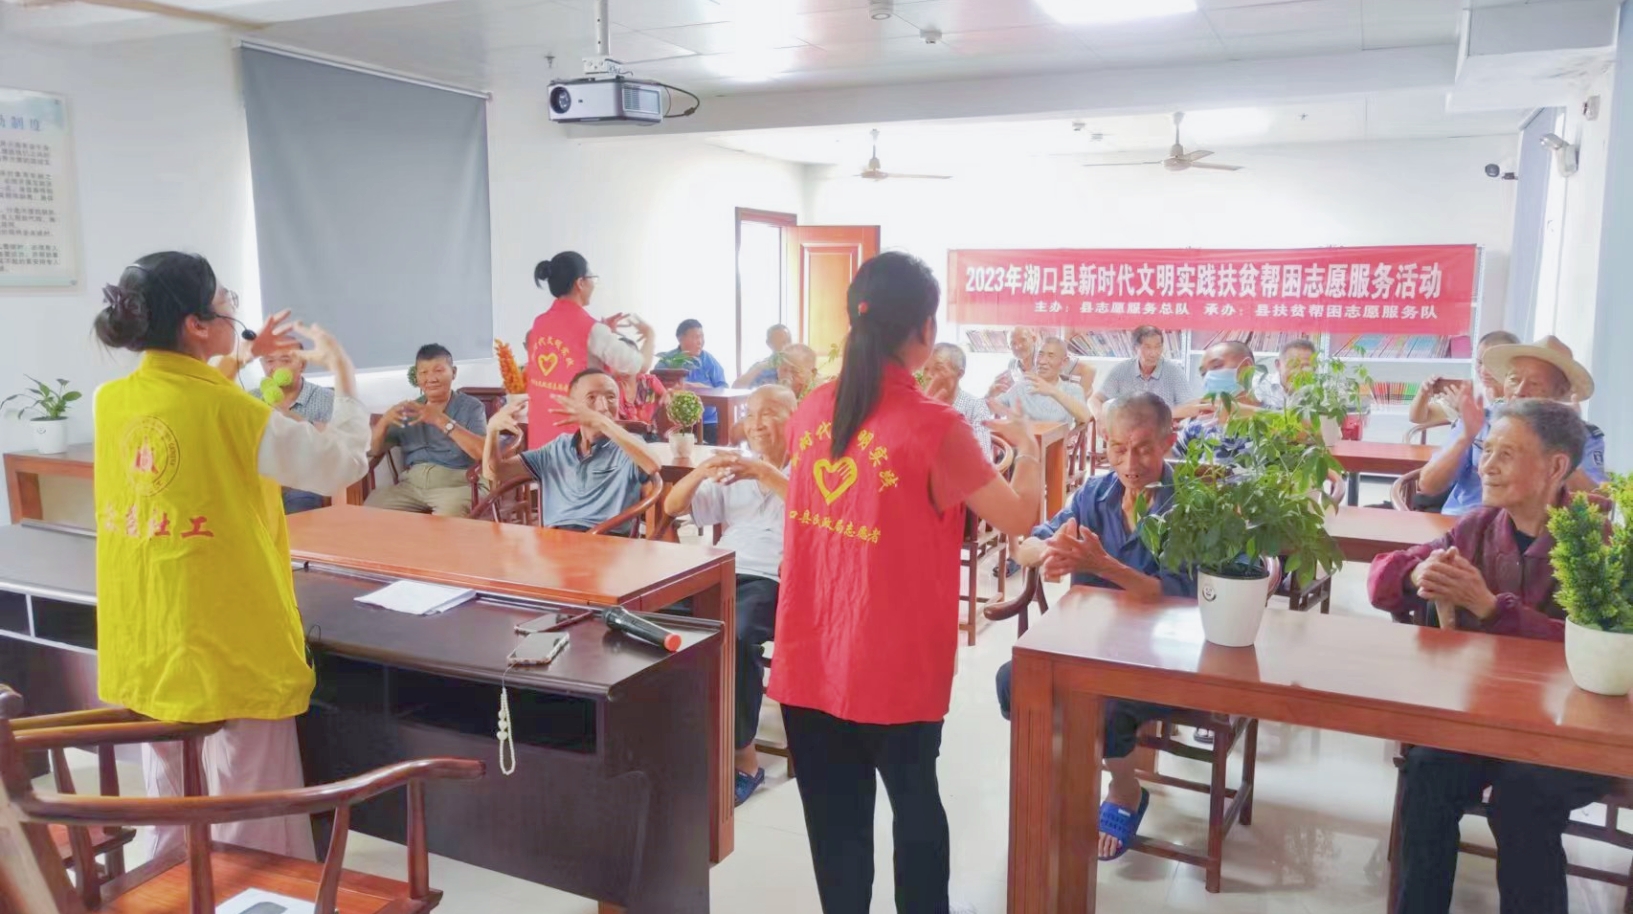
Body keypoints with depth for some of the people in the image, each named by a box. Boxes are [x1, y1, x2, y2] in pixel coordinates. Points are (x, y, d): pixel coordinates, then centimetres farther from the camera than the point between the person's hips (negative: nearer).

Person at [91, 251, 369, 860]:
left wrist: (241, 363, 17)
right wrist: (341, 371, 0)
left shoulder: (111, 402, -1)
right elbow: (344, 463, -11)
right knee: (250, 828, 8)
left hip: (143, 647, 7)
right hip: (230, 645, -7)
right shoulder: (231, 411, -20)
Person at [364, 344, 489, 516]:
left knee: (445, 519, -37)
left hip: (455, 485, -5)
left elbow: (483, 451, -13)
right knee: (370, 508, -20)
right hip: (412, 485, 5)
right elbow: (374, 449, 15)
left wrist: (441, 421, -20)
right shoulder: (410, 410, 20)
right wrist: (385, 421, -6)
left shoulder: (471, 406, 5)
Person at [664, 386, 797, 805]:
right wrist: (700, 471, -4)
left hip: (776, 579, -4)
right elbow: (672, 507, 16)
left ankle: (743, 755, -16)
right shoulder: (732, 469, 25)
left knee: (735, 638, -34)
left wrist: (765, 473, -23)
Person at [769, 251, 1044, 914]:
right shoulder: (934, 428, -17)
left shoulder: (812, 411, 0)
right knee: (915, 800, 19)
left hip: (810, 656, 4)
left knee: (834, 813, 15)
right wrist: (1027, 445, 8)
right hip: (892, 665, -4)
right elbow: (1020, 518, -10)